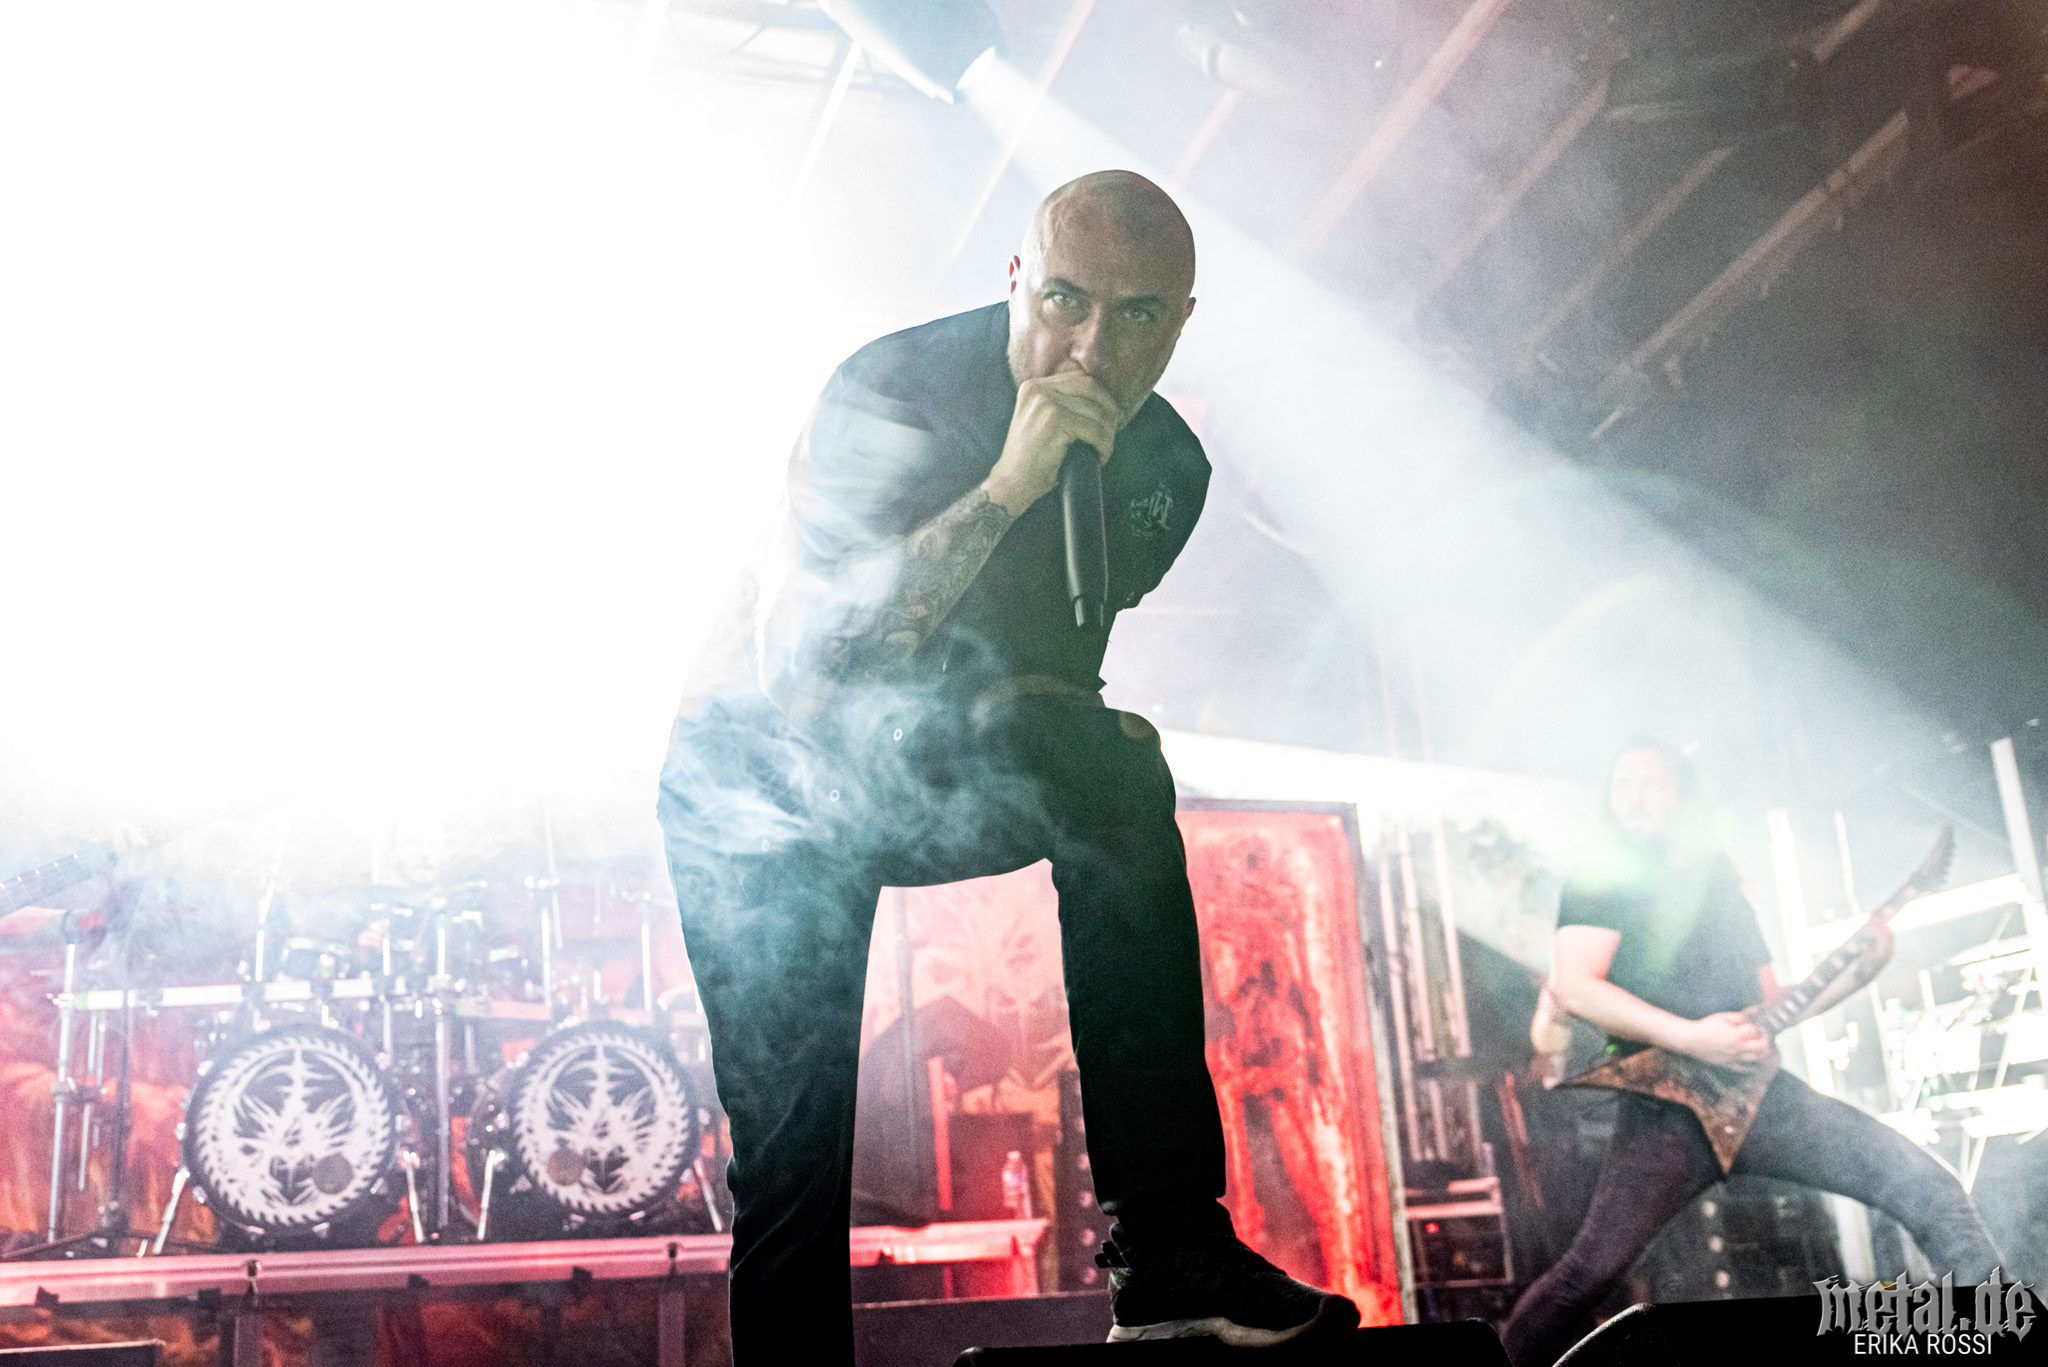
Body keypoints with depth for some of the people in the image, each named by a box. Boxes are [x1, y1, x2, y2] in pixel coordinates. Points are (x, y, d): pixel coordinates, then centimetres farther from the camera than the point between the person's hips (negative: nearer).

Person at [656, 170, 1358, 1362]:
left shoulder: (1165, 469, -7)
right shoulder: (893, 394, -23)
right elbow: (795, 674, -33)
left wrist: (1087, 732, -15)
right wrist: (1006, 490, -39)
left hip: (934, 772, 3)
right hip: (765, 780, -3)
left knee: (1119, 775, -28)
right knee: (795, 1146, -15)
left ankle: (1171, 1245, -28)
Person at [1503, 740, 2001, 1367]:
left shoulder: (1723, 889, 25)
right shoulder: (1598, 884, 5)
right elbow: (1574, 988, -11)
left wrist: (1858, 972, 10)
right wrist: (1691, 1038, -18)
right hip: (1666, 1106, -5)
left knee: (1926, 1185, -8)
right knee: (1590, 1270, -21)